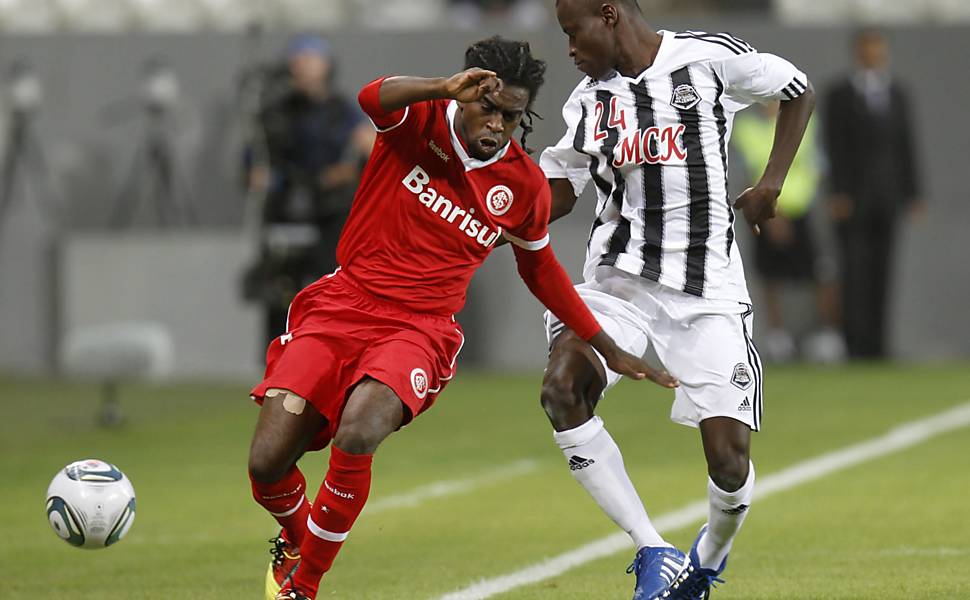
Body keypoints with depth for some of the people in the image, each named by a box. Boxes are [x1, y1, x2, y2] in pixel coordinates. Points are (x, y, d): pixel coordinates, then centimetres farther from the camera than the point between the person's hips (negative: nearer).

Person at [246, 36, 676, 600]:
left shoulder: (524, 186, 3)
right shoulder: (423, 119, -4)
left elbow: (539, 268, 22)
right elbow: (373, 98, -28)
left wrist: (609, 349, 26)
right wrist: (446, 89, -47)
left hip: (418, 331, 0)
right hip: (342, 302, 0)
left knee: (357, 438, -31)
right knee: (268, 463, -11)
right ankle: (294, 538, 26)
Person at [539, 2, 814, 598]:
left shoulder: (708, 57, -4)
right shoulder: (590, 100, 9)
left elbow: (799, 91, 9)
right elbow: (558, 191, 19)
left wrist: (772, 182, -1)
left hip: (707, 291, -4)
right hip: (617, 281, 4)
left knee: (729, 464, -11)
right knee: (562, 389, -25)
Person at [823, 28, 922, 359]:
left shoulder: (897, 94, 11)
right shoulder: (839, 95, -2)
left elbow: (905, 144, 10)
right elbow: (835, 147, -7)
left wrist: (912, 192, 5)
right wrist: (839, 194, -15)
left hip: (888, 195, 4)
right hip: (853, 196, -4)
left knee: (881, 271, 3)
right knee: (855, 272, -9)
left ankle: (875, 344, 6)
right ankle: (854, 342, -9)